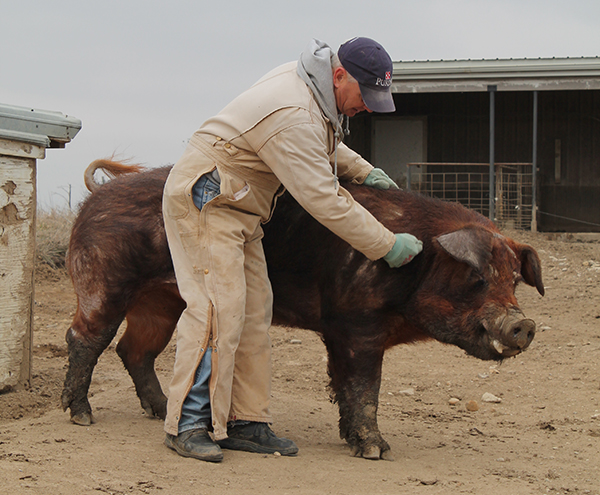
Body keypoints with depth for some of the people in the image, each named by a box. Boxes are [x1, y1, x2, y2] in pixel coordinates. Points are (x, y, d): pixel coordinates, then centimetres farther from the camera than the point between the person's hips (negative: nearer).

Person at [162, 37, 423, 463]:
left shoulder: (303, 82, 4)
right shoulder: (293, 116, -28)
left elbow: (323, 144, 28)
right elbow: (325, 202, -27)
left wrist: (362, 171, 21)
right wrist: (387, 245, -20)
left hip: (237, 208, 11)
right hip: (204, 202, -11)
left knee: (253, 312, 6)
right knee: (219, 308, -17)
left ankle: (243, 422, 8)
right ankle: (187, 424, -12)